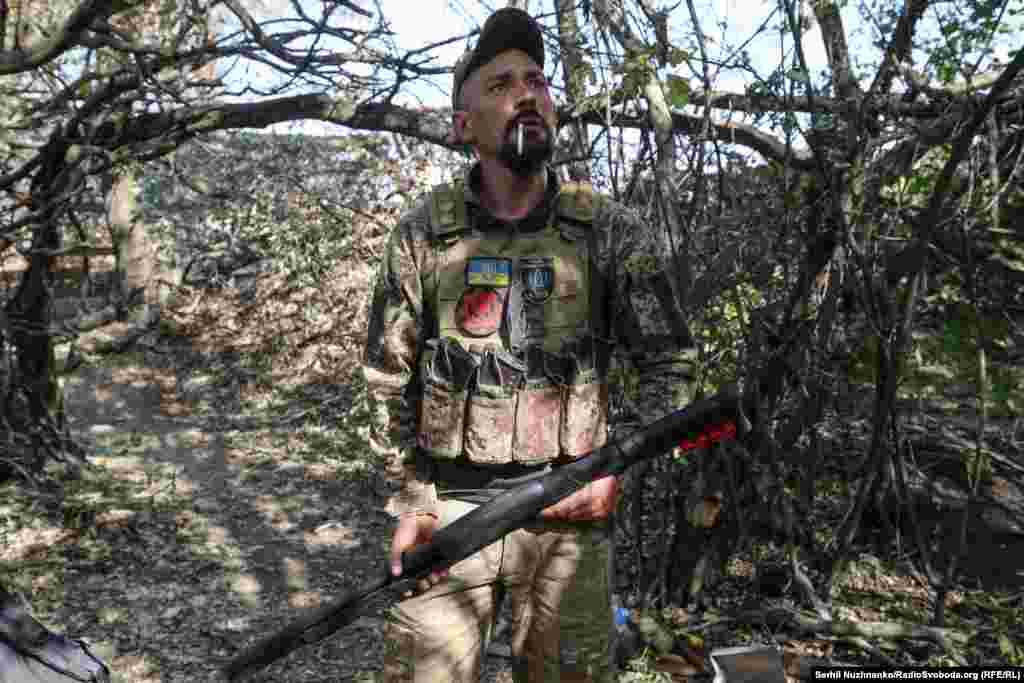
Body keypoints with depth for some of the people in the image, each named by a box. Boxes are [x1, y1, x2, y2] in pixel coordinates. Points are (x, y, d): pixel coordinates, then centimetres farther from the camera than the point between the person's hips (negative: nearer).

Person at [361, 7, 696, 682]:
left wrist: (617, 466, -8)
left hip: (569, 507, 0)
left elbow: (668, 361, 4)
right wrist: (412, 502, 0)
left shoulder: (612, 232, -2)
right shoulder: (423, 233, 0)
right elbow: (389, 379, 5)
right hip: (446, 507, 0)